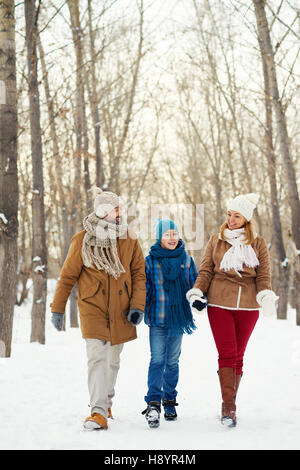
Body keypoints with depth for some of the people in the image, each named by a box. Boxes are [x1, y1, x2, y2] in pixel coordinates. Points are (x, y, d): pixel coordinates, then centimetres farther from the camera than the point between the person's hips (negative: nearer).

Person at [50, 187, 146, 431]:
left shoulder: (129, 239, 3)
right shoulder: (83, 240, -5)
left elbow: (139, 273, 6)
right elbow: (68, 276, 1)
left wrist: (138, 306, -4)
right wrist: (58, 309, 2)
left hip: (120, 309, 3)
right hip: (92, 308, -3)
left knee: (113, 359, 13)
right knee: (97, 357, -14)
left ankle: (106, 401, 33)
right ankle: (99, 413, -15)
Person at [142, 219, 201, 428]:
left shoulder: (186, 260, 7)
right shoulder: (150, 261, -2)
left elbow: (194, 286, 13)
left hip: (178, 318, 3)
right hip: (157, 318, -3)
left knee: (173, 361, 12)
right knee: (157, 360, -10)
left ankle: (169, 402, 23)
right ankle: (153, 404, -12)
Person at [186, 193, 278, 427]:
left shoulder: (258, 243, 9)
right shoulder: (216, 241, 10)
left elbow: (263, 275, 6)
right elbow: (206, 270, 9)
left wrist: (266, 296, -11)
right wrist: (196, 292, -5)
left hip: (247, 306, 1)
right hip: (219, 304, -1)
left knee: (238, 355, 7)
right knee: (227, 354, -9)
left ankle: (230, 402, 18)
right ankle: (228, 405, -10)